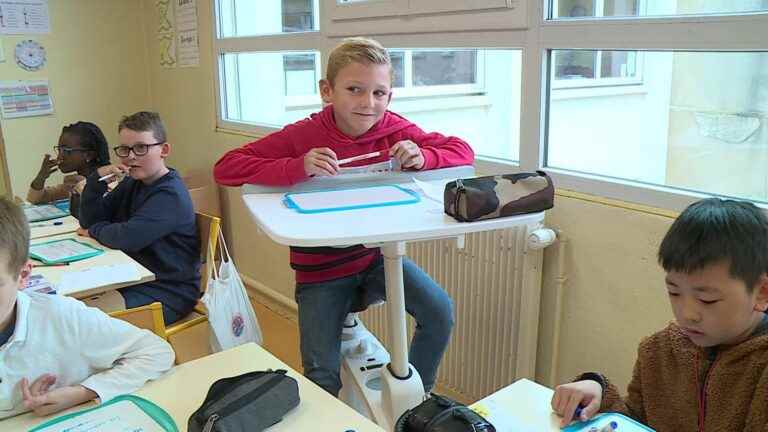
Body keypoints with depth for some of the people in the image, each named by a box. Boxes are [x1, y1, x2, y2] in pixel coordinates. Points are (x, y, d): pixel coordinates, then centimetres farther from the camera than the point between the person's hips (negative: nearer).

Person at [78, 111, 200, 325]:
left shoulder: (170, 194, -19)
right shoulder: (132, 183, 11)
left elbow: (127, 238, -27)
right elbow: (89, 221, 11)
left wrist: (95, 231, -6)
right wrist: (97, 179, -5)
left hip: (168, 293, -9)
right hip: (135, 279, 9)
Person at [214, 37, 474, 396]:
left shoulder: (394, 129, -9)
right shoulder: (303, 136, -17)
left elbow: (462, 151, -2)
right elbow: (225, 168, -22)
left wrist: (423, 157, -25)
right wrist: (297, 167, -37)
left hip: (377, 255, 3)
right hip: (321, 271, -3)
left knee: (440, 310, -15)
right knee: (322, 376, -13)